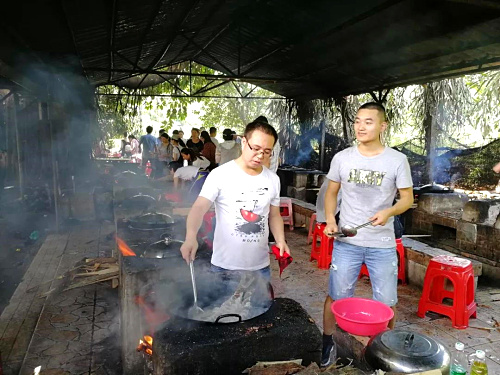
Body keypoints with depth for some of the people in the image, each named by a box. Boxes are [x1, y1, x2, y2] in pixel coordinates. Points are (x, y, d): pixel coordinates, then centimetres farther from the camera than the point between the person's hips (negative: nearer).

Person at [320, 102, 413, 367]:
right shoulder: (341, 158, -2)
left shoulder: (397, 160, -5)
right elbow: (331, 192, 9)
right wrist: (330, 220, -7)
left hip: (383, 245, 0)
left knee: (386, 302, 12)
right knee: (336, 297, 9)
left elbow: (407, 198, 1)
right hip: (346, 242, 1)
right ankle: (328, 343, 32)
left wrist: (388, 212, -20)